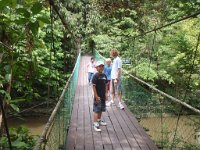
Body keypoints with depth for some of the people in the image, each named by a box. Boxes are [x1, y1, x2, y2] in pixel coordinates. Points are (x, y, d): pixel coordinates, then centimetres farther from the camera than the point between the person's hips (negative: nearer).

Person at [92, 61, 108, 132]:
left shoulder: (104, 75, 6)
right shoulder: (96, 76, -15)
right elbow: (93, 86, -17)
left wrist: (105, 94, 12)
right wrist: (96, 96, -18)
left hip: (103, 96, 7)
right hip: (98, 96, -7)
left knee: (101, 109, 20)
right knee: (96, 110, -3)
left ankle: (99, 120, 36)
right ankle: (95, 124, 3)